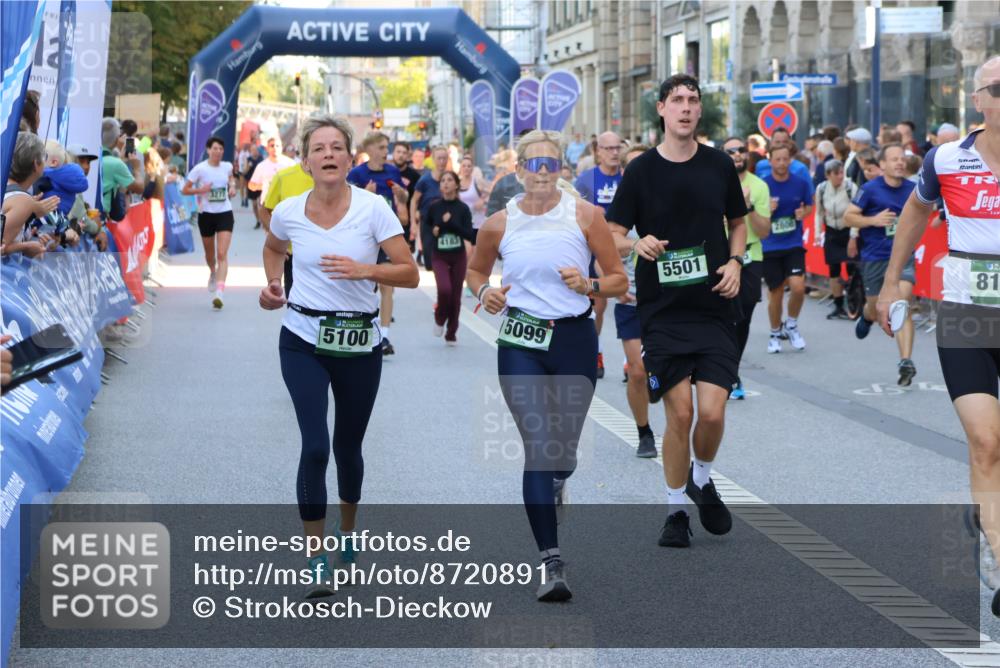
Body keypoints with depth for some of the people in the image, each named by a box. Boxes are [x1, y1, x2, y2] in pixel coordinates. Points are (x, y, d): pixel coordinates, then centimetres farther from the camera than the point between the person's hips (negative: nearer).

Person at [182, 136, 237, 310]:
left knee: (222, 254, -14)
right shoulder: (199, 169, -9)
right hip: (206, 214, 0)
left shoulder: (227, 166, 1)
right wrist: (200, 190, -22)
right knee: (210, 254, 17)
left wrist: (232, 187, 4)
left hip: (224, 214, 1)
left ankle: (219, 293, -21)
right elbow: (184, 190, -6)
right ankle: (213, 273, 52)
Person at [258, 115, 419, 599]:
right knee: (315, 446, -14)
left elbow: (409, 273, -10)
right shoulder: (288, 212, -3)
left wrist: (363, 270, -25)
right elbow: (272, 247, 22)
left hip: (360, 342, 0)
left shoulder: (372, 208, -10)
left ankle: (348, 531, 42)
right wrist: (272, 283, 4)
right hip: (303, 340, 0)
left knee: (348, 447, 12)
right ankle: (316, 562, -5)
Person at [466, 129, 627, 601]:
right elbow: (475, 270, 19)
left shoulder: (585, 216, -3)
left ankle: (556, 480, 49)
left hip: (575, 340, 1)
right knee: (538, 445, -13)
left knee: (563, 448, 7)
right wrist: (485, 292, -3)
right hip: (520, 344, 0)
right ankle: (552, 563, -12)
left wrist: (588, 285, -18)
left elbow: (619, 281, 2)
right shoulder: (500, 224, 1)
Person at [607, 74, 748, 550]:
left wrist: (735, 262, -1)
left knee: (712, 411, -8)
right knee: (679, 413, -5)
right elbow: (613, 234, 3)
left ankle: (702, 479, 23)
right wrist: (639, 244, -18)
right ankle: (675, 509, 14)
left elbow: (738, 222, 17)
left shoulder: (719, 165, 4)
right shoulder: (642, 170, -1)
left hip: (714, 309, 1)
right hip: (662, 311, -1)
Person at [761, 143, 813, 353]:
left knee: (798, 286, -17)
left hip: (794, 244, 1)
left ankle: (791, 325, 10)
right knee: (775, 293, 5)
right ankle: (775, 334, 28)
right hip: (770, 247, -1)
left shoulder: (801, 184, -2)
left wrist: (803, 213, -8)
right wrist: (767, 210, -19)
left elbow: (809, 207, 14)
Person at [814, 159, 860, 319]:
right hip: (832, 232, 4)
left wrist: (853, 238, -17)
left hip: (849, 230, -4)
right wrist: (818, 233, -2)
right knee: (834, 269, 7)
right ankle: (838, 305, 16)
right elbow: (819, 213, 5)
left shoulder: (850, 188, -19)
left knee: (852, 268, -8)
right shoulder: (821, 189, -7)